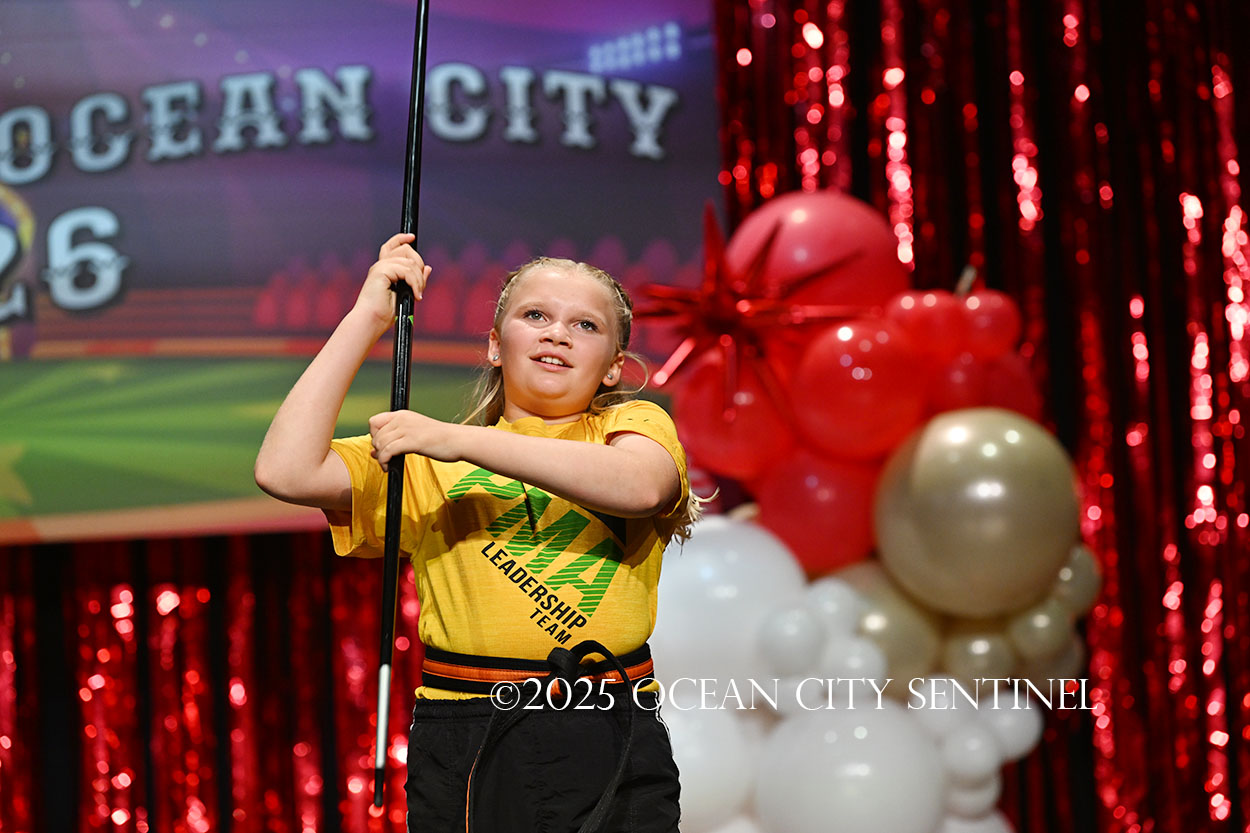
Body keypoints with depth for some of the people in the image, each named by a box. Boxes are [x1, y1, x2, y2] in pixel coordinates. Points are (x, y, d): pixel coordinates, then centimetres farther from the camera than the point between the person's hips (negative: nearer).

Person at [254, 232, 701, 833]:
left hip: (609, 751, 0)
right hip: (459, 757, 1)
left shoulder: (634, 424, 11)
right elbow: (285, 472, -2)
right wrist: (367, 318, 1)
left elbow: (642, 485, -14)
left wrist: (460, 441, -16)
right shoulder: (426, 458, 13)